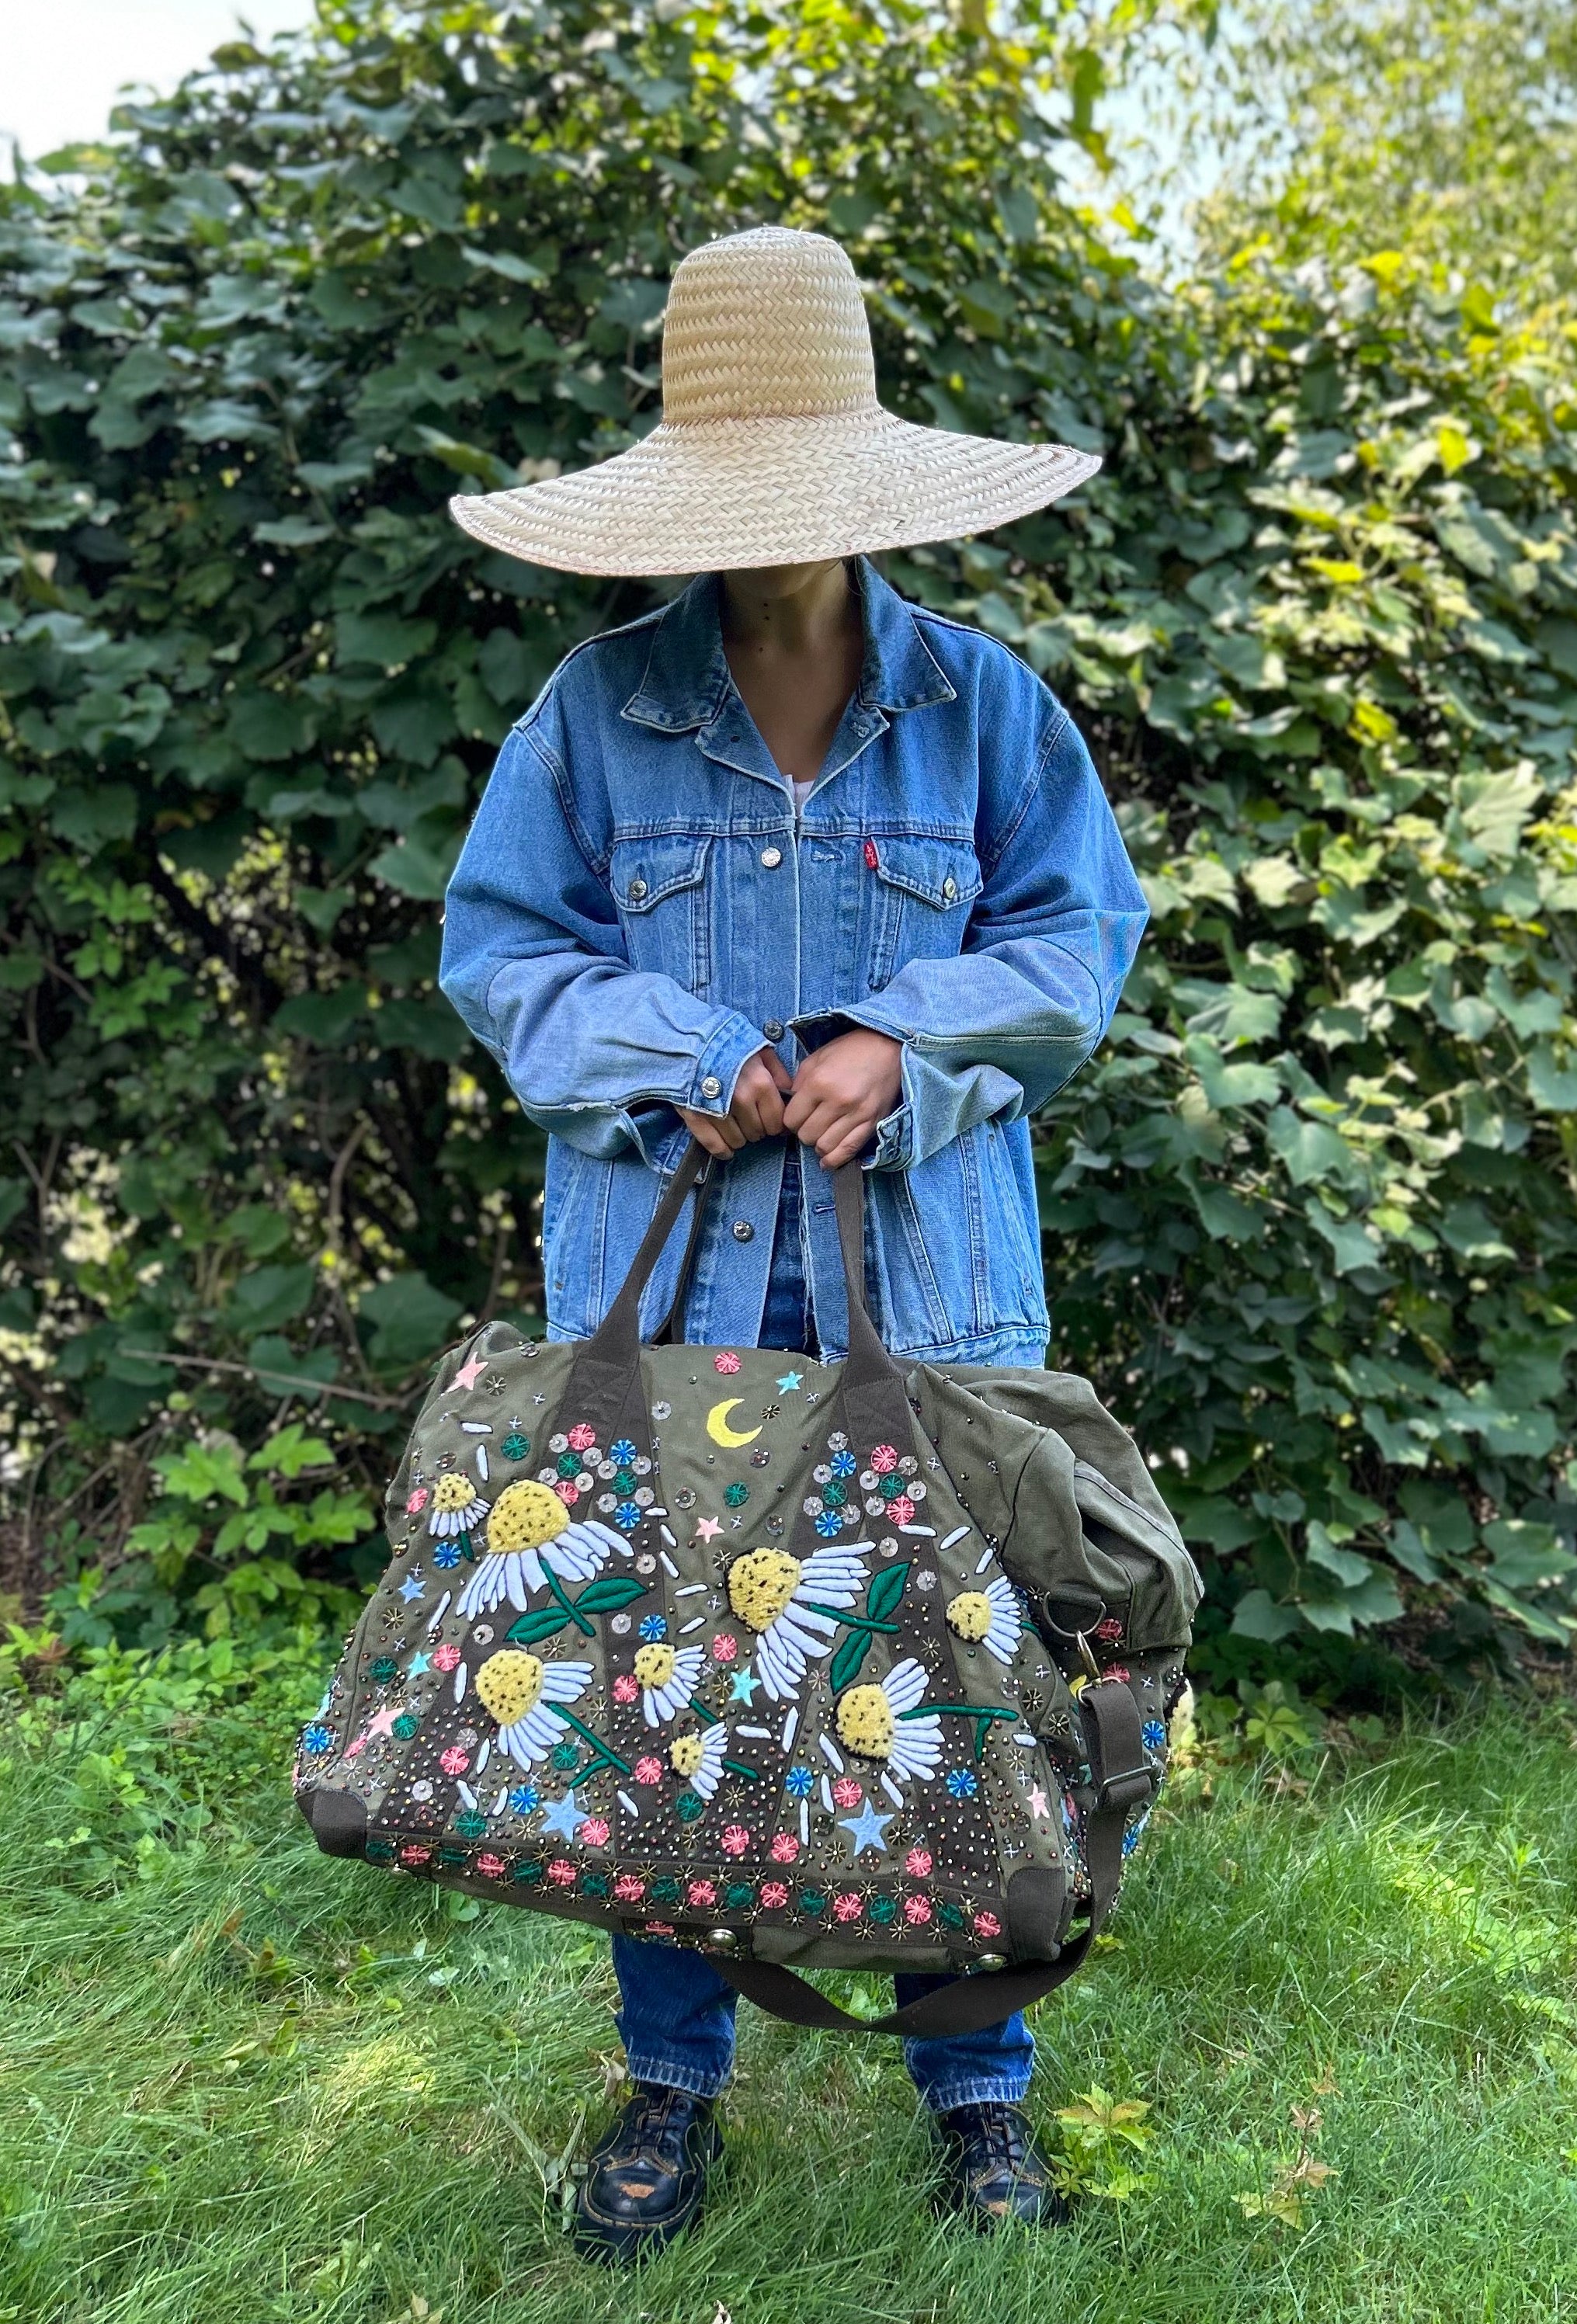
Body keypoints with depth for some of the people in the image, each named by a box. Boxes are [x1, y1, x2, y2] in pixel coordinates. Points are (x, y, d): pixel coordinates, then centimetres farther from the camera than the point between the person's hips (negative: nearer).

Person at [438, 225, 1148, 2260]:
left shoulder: (979, 699, 4)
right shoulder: (596, 706, 2)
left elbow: (1077, 938, 4)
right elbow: (503, 948, 3)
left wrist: (897, 1050, -13)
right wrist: (682, 1068, -13)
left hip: (929, 1280, 0)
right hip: (664, 1278, 0)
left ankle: (978, 2087, 29)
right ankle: (672, 2075, 31)